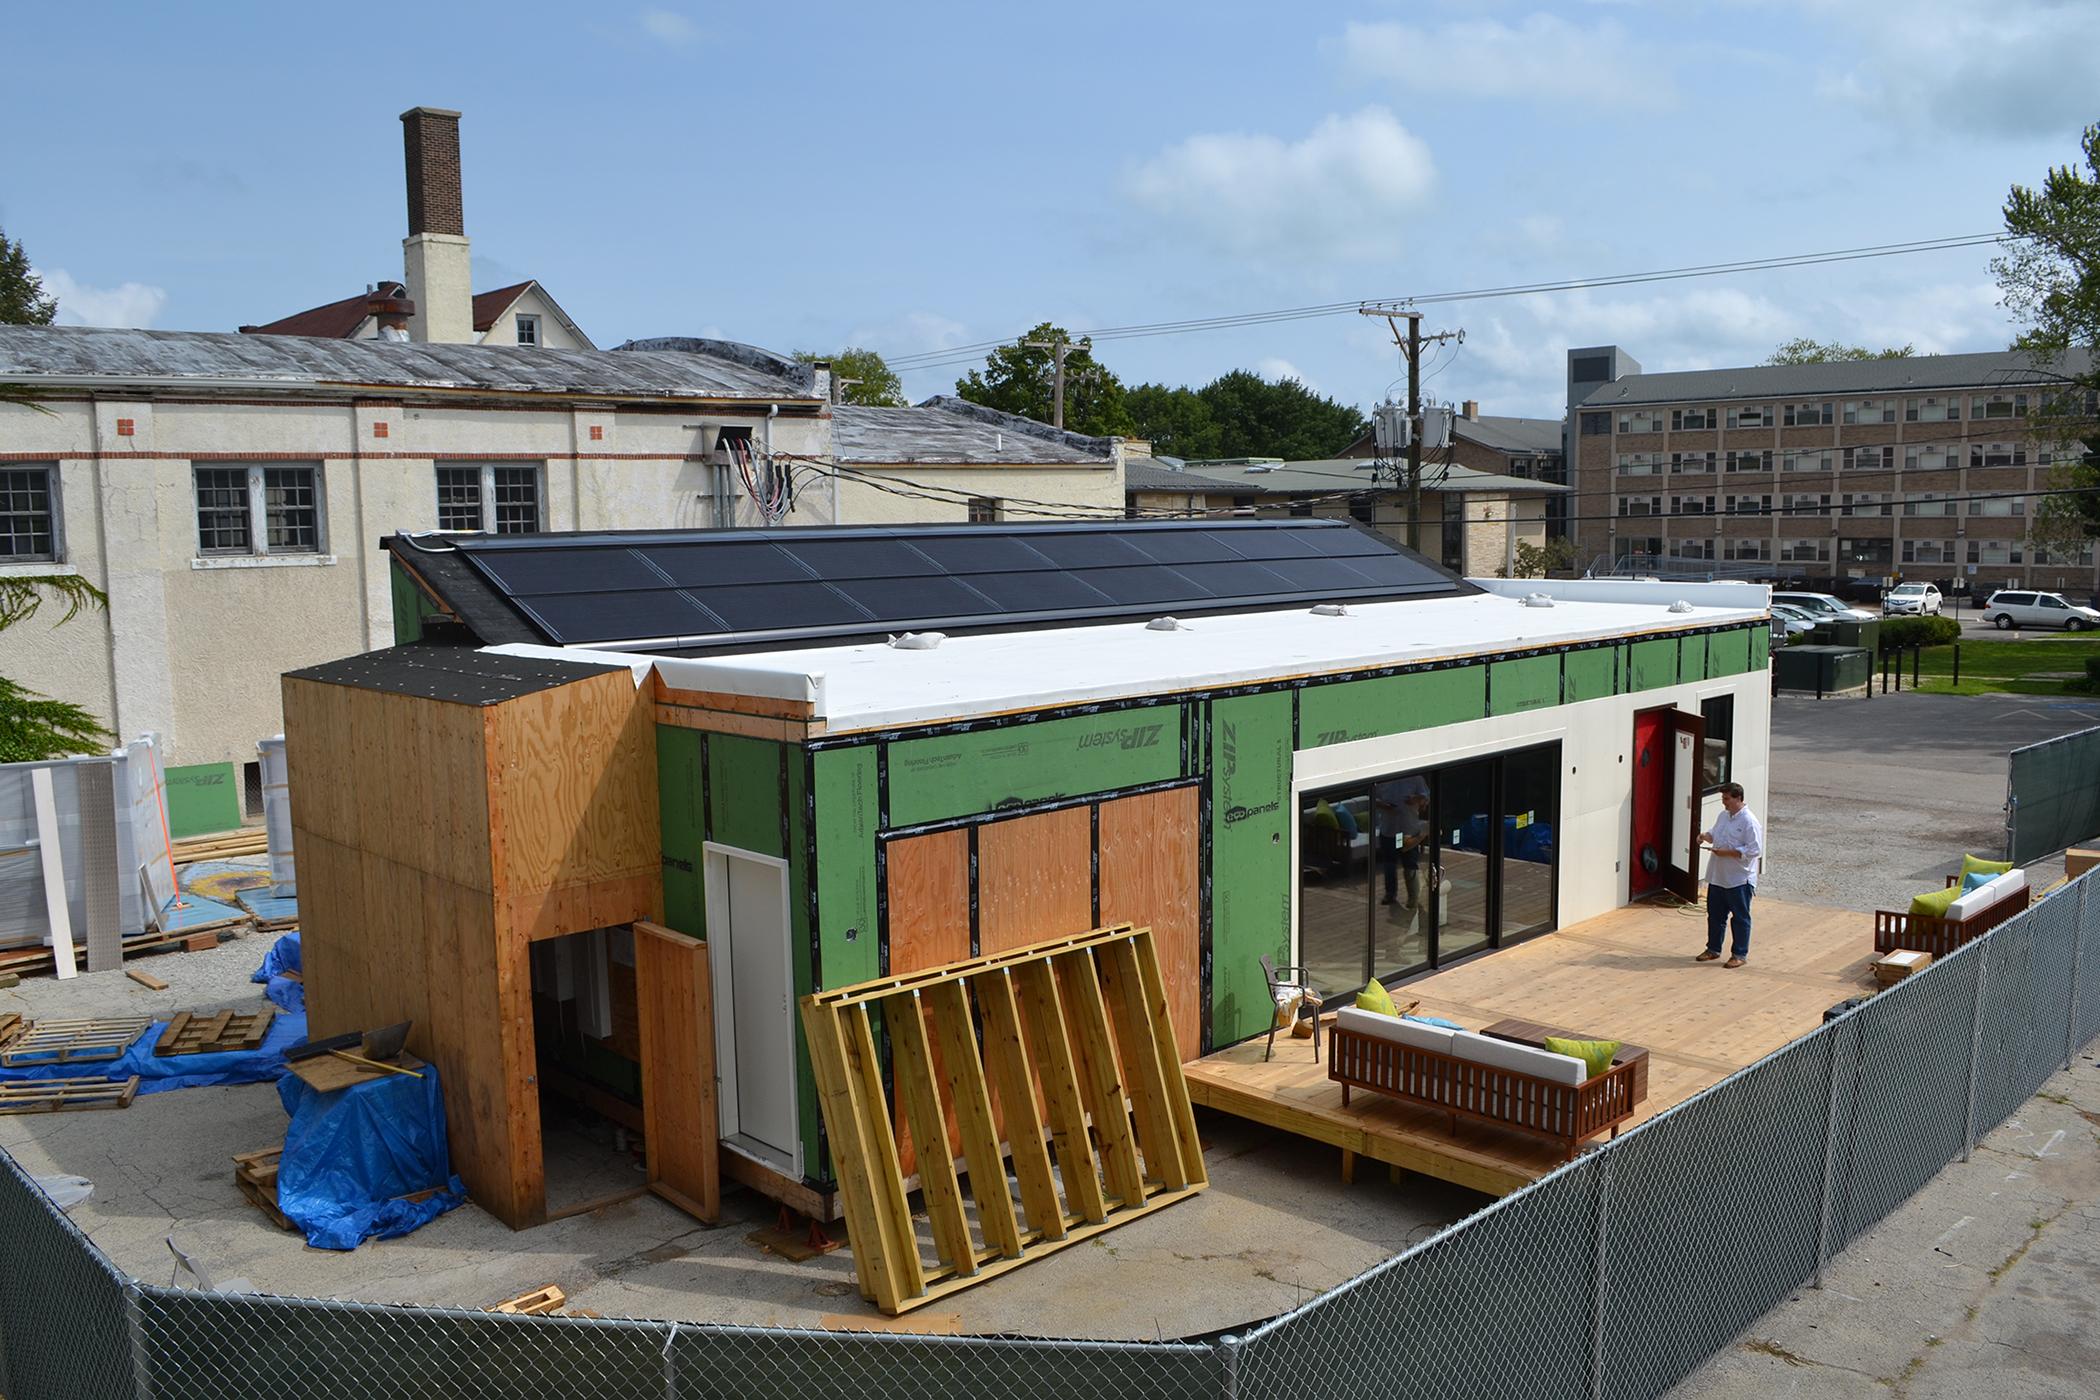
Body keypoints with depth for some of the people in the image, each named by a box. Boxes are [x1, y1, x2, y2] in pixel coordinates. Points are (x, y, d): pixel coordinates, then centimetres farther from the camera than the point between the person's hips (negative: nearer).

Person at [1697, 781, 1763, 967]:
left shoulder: (1749, 821, -19)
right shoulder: (1724, 816, 7)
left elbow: (1754, 850, -22)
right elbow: (1715, 834, 22)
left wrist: (1727, 852, -24)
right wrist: (1706, 836, 0)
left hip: (1739, 880, -8)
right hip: (1718, 876, 8)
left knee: (1740, 918, 5)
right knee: (1715, 915, 16)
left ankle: (1740, 954, 15)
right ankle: (1713, 949, 29)